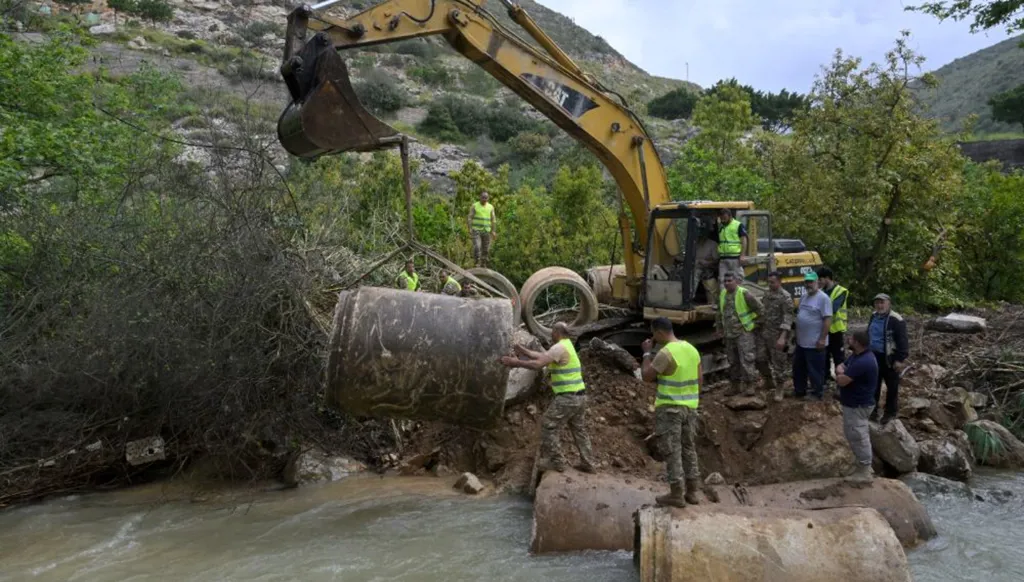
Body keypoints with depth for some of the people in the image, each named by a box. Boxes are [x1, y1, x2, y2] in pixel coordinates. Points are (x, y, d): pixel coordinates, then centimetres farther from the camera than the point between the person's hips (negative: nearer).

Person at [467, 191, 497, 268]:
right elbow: (470, 218, -4)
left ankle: (483, 264, 17)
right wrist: (470, 229, -17)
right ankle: (477, 263, -12)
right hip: (476, 230, -3)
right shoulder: (474, 206, -3)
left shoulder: (491, 207, 4)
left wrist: (494, 231, -3)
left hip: (486, 231, 3)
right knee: (477, 247, -19)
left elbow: (493, 220, 5)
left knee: (486, 249, 3)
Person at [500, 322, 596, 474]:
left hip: (567, 397, -10)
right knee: (579, 430, 17)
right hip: (579, 396, 10)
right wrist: (523, 350, 23)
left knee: (549, 426, 1)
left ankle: (556, 462, 4)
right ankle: (588, 463, 20)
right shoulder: (566, 346, 16)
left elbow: (537, 364, -22)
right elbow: (541, 356, 22)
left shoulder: (559, 348, -15)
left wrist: (515, 362, -15)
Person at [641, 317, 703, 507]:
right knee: (688, 448, 14)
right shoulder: (691, 349, 7)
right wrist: (691, 400, 18)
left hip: (669, 408, -8)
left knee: (672, 450, 0)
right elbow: (700, 380, 10)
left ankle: (676, 494, 4)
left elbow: (647, 376, -12)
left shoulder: (666, 353, -18)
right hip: (690, 407, 8)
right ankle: (692, 492, 21)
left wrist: (647, 353, -3)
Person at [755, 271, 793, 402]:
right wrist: (758, 328, 15)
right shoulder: (767, 295, 10)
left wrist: (782, 337, -26)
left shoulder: (786, 297, -13)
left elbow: (788, 319, -18)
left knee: (778, 363, 1)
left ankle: (779, 390, 13)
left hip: (777, 335, -7)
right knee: (761, 359, 8)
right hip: (763, 333, 7)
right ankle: (769, 381, 29)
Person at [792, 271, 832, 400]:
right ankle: (799, 390, 33)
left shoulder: (823, 298, -16)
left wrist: (822, 339, -21)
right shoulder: (804, 296, 10)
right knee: (799, 368, 19)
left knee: (815, 370, 3)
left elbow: (828, 319, -19)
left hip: (815, 343, -9)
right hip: (801, 341, 9)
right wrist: (796, 334, 20)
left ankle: (817, 393, 17)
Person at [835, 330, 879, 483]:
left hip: (858, 405, -10)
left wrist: (840, 375, -6)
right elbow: (840, 367, 11)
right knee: (857, 435, 20)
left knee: (858, 437, 1)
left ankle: (864, 472, 13)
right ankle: (865, 465, 33)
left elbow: (842, 381, -28)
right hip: (855, 402, 10)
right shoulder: (857, 355, 4)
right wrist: (842, 373, -12)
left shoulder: (862, 362, -29)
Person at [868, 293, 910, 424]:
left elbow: (902, 341, -18)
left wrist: (900, 359, -20)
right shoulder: (874, 316, 6)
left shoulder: (896, 320, -19)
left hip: (889, 358, -7)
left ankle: (890, 412, 22)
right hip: (873, 356, 7)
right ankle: (873, 409, 31)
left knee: (891, 387, 9)